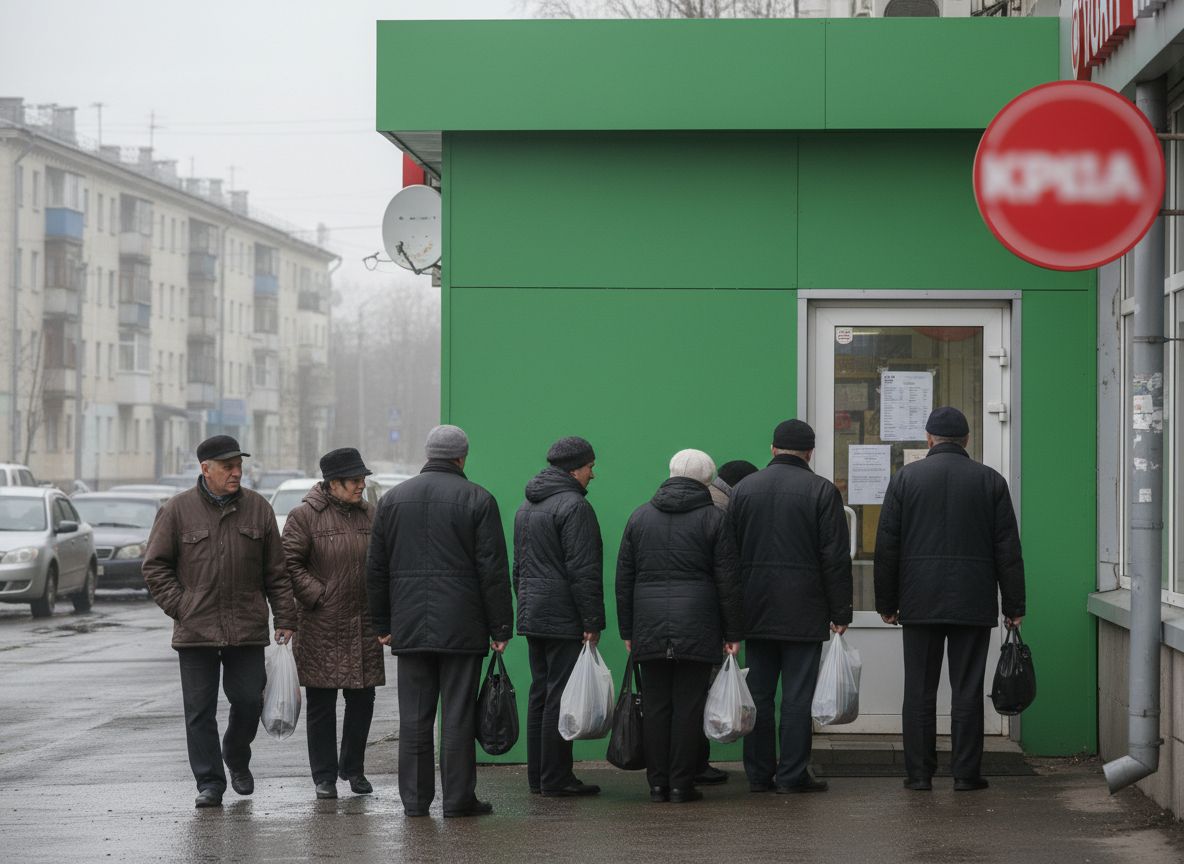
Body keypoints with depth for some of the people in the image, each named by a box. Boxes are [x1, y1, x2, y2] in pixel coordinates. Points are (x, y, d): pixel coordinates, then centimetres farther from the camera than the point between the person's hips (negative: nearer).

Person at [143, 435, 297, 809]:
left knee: (248, 702, 3)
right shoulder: (178, 510, -1)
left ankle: (237, 758, 30)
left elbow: (277, 573, 9)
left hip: (247, 630, 2)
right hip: (196, 631, -1)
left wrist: (285, 619, 4)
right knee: (200, 711, 0)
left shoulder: (258, 509, 6)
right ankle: (209, 782, 8)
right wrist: (179, 606, -5)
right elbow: (155, 566, 4)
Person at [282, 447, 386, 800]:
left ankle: (353, 769, 22)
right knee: (321, 705, 1)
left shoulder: (369, 514, 10)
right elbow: (290, 563, -7)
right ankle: (325, 776, 8)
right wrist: (317, 596, -13)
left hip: (363, 626, 5)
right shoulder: (305, 515, -6)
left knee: (362, 700, 8)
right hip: (322, 629, -5)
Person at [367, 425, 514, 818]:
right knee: (458, 713, -1)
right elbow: (493, 570, -6)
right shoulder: (478, 500, -3)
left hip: (410, 628, 3)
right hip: (462, 628, -3)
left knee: (414, 716, 6)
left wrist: (383, 624, 18)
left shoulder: (393, 499, 10)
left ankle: (415, 797, 7)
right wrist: (500, 627, -2)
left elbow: (376, 570, 12)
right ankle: (458, 798, 0)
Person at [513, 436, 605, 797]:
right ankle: (556, 778, -7)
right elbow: (583, 571, -17)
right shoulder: (574, 506, -12)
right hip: (564, 616, -9)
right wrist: (593, 622, -15)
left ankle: (537, 774, 14)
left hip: (532, 614, 9)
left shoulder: (527, 506, 18)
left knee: (540, 692, 12)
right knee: (561, 694, -7)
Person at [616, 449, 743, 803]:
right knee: (688, 706, -1)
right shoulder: (713, 518, 0)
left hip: (649, 628, 3)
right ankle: (681, 785, -1)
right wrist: (732, 634, 3)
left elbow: (623, 579, 12)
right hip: (697, 627, -3)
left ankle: (658, 783, 7)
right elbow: (728, 581, -2)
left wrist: (627, 631, 16)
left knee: (655, 706, 6)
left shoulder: (640, 516, 11)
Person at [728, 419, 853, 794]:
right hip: (803, 611, -4)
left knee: (759, 693, 7)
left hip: (756, 609, 4)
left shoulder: (744, 488, 8)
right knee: (798, 695, -2)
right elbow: (835, 557, -7)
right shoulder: (821, 491, -4)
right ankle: (792, 774, -3)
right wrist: (840, 612, -2)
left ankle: (759, 773, 9)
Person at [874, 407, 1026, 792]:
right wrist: (1014, 606, 7)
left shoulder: (905, 478, 3)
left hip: (920, 602, 0)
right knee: (967, 689, 2)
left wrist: (887, 602, 9)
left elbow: (887, 547, 2)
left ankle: (919, 773, 3)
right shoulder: (990, 480, 3)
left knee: (919, 691, 3)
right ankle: (966, 773, 2)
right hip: (973, 602, 0)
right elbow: (1008, 549, 3)